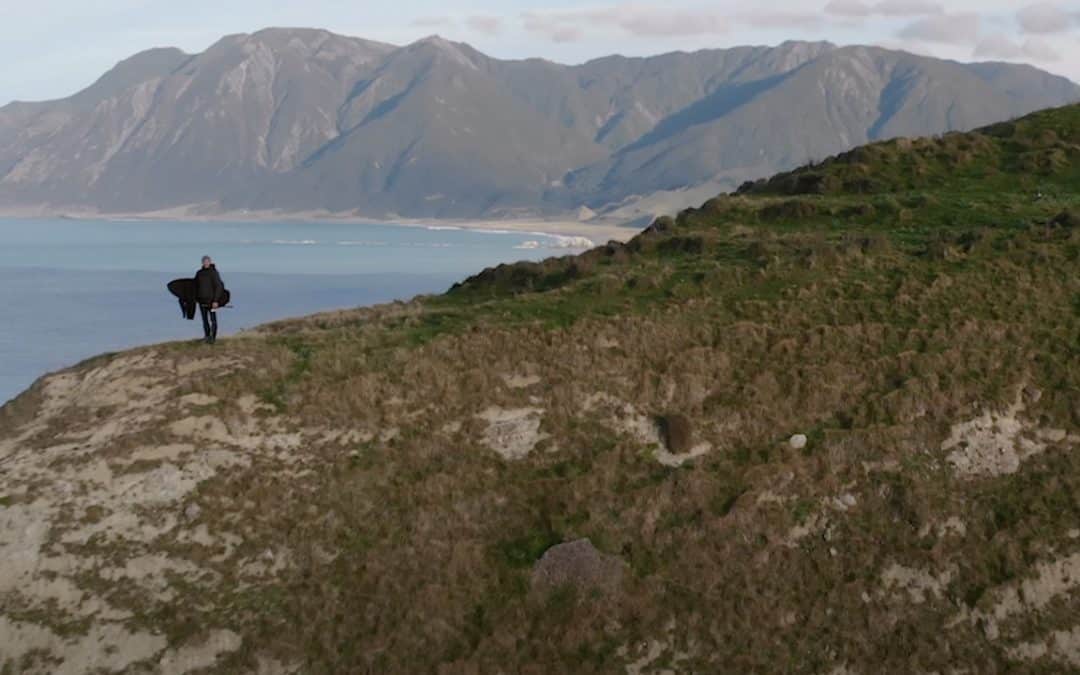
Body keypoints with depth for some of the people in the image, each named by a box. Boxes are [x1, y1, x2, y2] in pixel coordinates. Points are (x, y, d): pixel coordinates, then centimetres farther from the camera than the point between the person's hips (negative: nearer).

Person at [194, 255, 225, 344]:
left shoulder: (213, 272, -8)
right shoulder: (199, 273, 7)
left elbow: (219, 287, -11)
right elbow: (196, 286, 17)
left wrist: (216, 300, -16)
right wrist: (196, 298, 12)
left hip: (211, 301, -5)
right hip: (202, 300, 5)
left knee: (213, 320, -3)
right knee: (205, 320, 10)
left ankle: (213, 337, 0)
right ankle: (207, 337, 18)